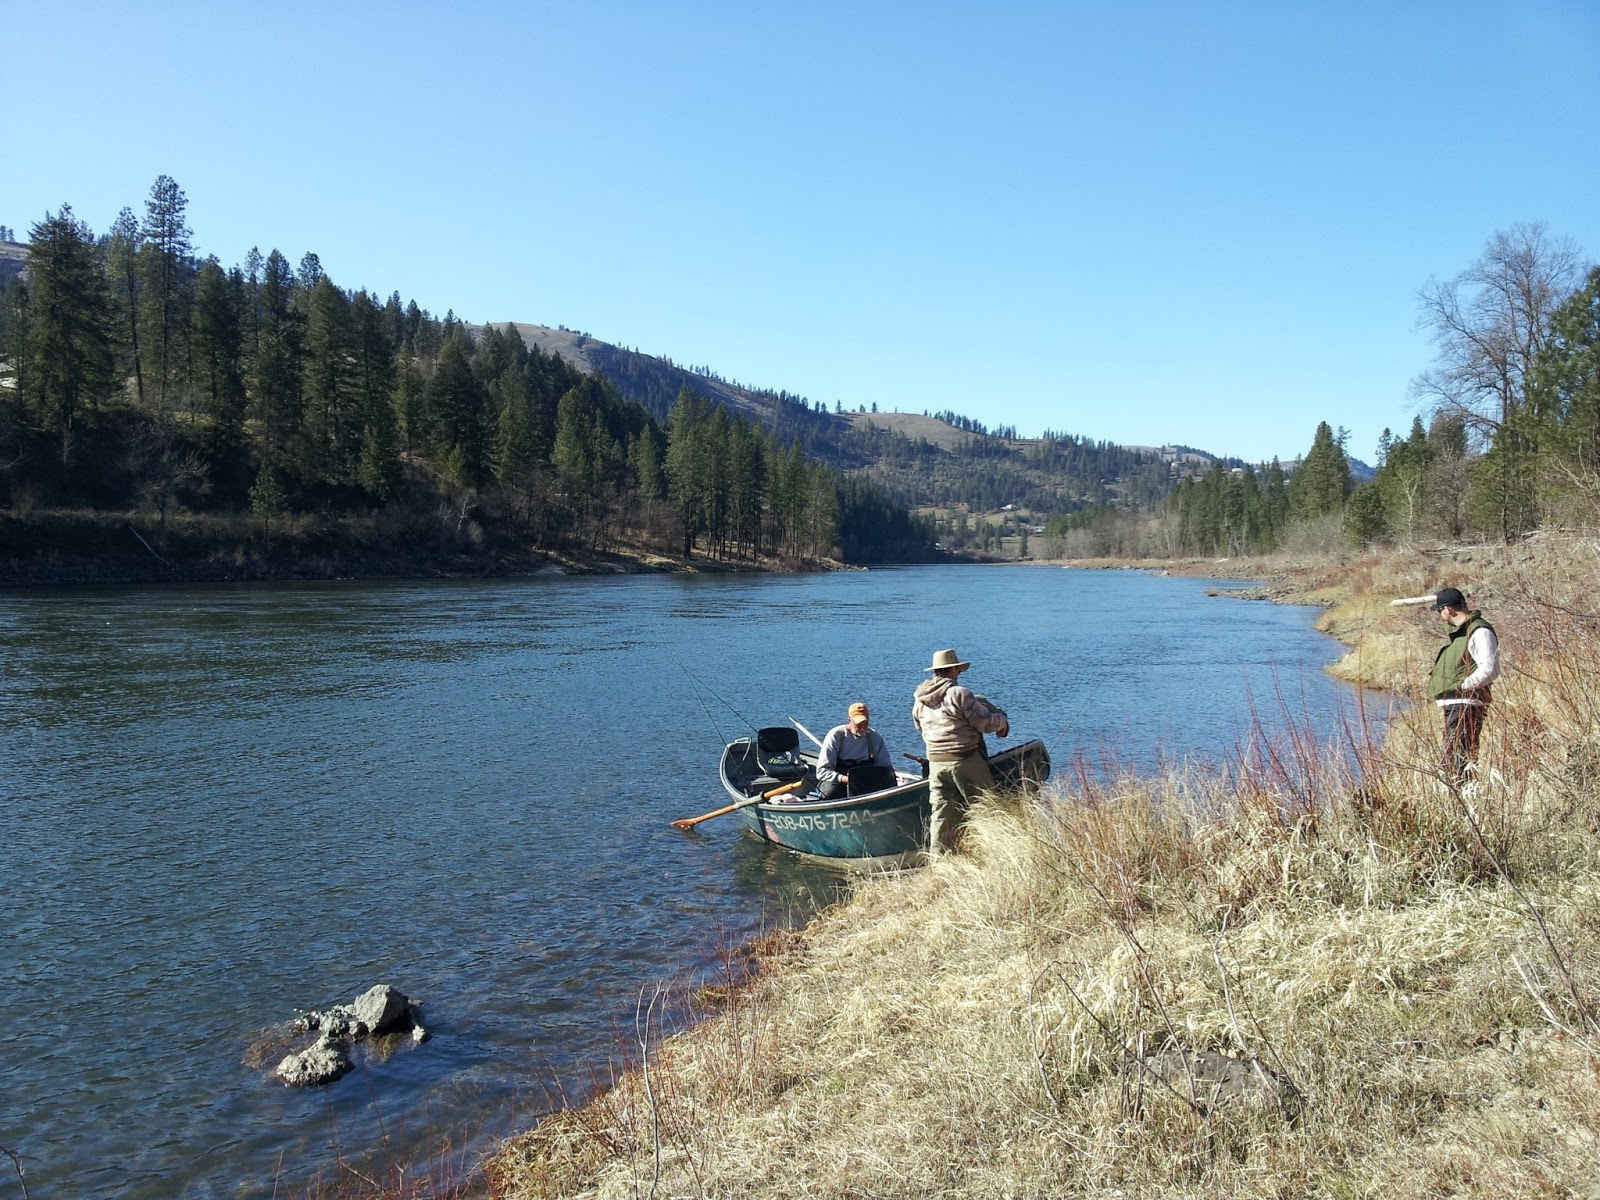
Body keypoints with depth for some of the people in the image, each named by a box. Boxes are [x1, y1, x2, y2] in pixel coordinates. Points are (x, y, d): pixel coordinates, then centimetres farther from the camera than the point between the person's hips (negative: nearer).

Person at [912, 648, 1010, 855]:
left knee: (941, 812, 8)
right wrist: (1002, 721, 8)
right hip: (965, 760, -6)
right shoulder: (959, 694, -14)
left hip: (935, 762, 6)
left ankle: (937, 856, 7)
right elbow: (986, 723, -12)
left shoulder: (919, 700, 7)